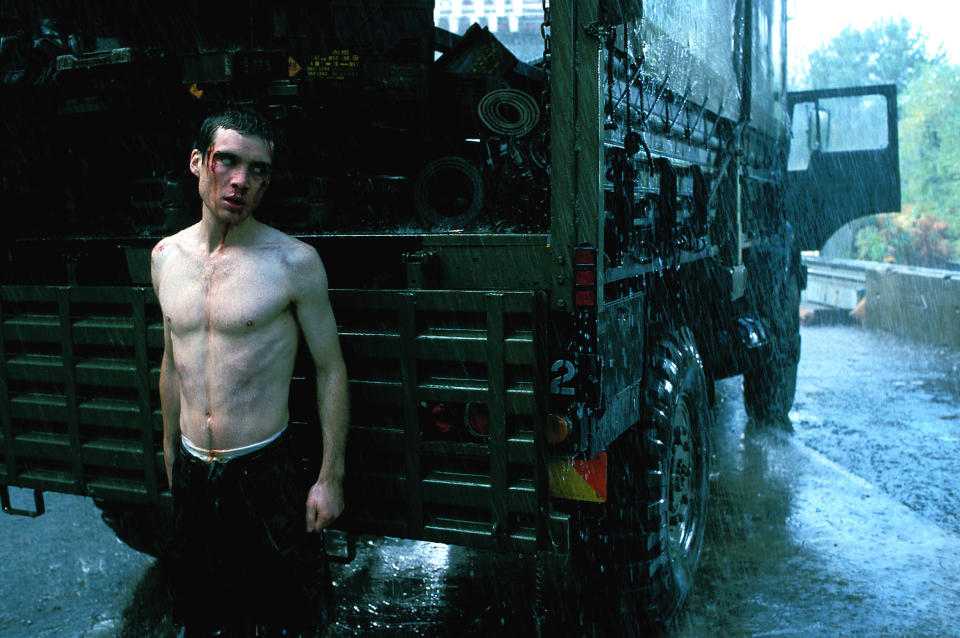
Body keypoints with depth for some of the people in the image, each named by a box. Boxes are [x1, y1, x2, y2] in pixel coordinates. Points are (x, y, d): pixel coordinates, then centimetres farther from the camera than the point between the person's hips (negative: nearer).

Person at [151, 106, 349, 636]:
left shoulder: (293, 261, -13)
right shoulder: (166, 256, 2)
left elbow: (330, 369, -8)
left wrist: (332, 477, -8)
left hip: (266, 469, -4)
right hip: (191, 470, 5)